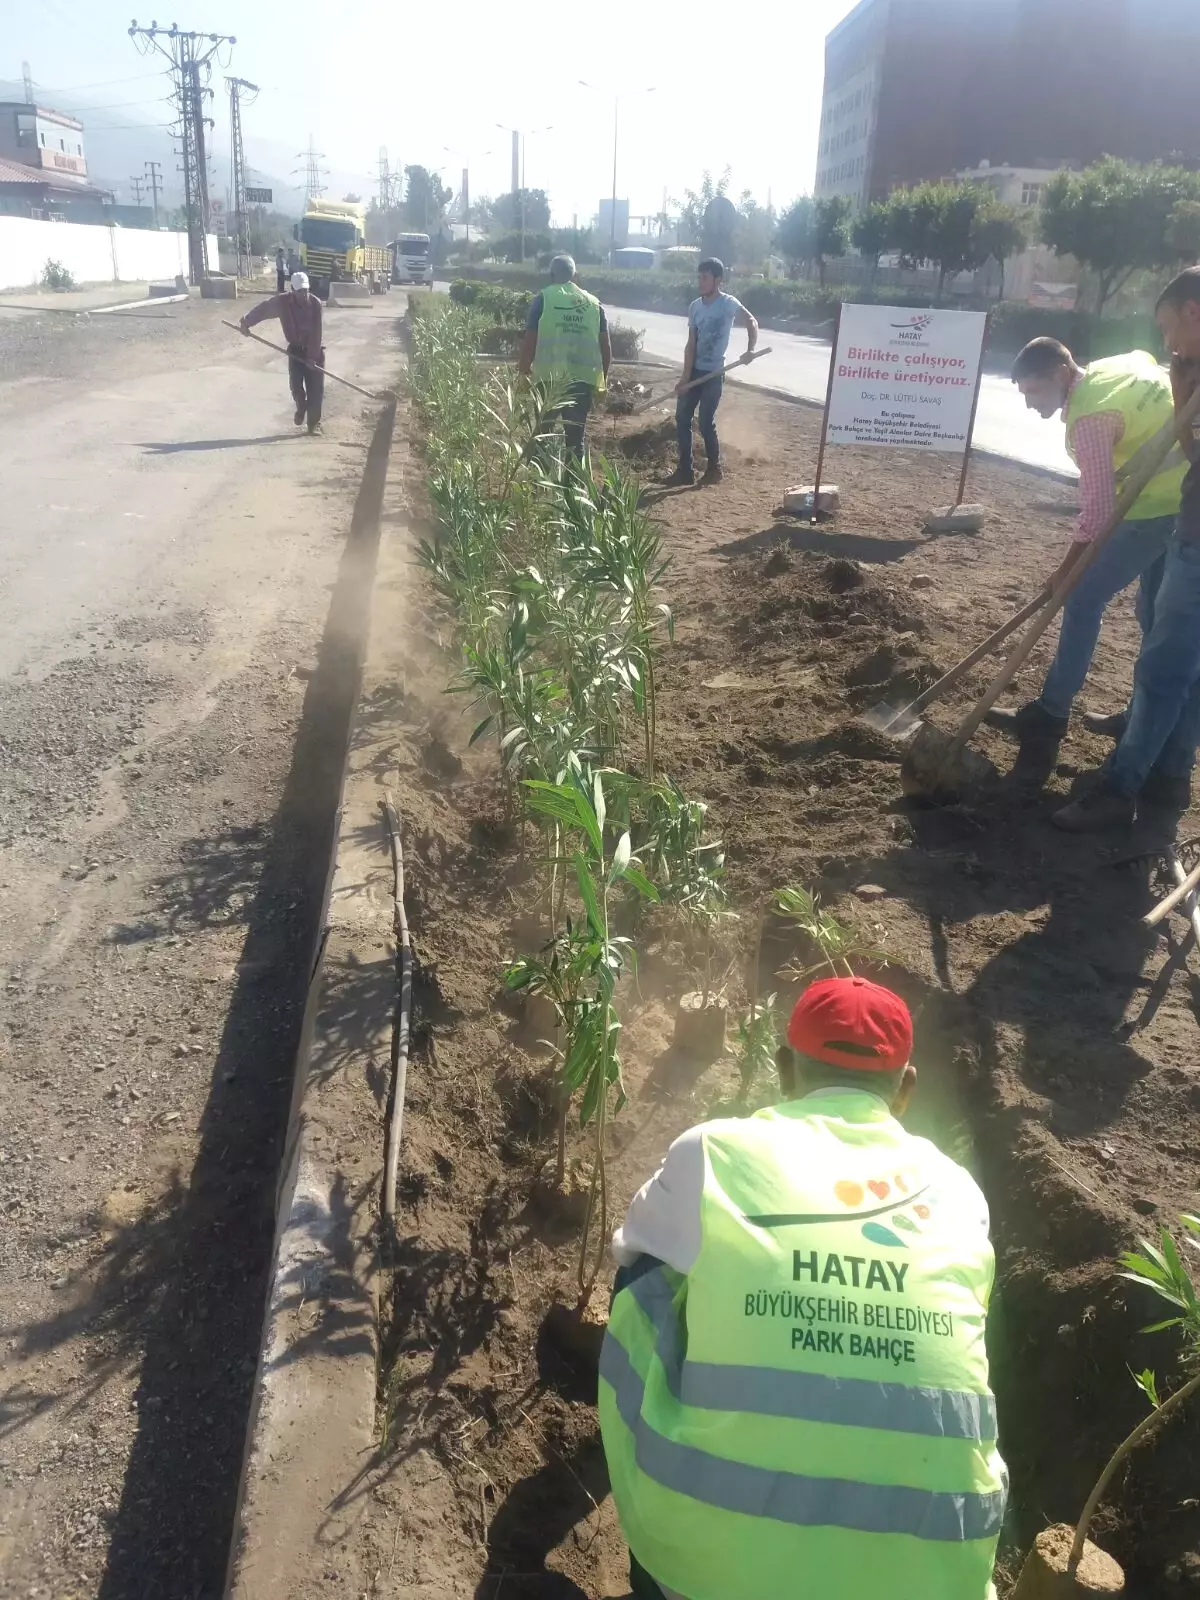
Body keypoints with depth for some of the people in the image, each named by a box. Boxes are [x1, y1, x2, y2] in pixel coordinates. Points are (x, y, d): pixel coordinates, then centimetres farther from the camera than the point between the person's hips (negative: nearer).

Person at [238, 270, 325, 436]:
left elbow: (316, 332, -19)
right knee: (296, 385, -4)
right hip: (295, 349, 2)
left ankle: (314, 423, 7)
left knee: (316, 388, -4)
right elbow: (263, 308, 0)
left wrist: (312, 356, -22)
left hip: (314, 351, -2)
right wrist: (246, 322, -3)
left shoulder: (315, 303, -17)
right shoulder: (283, 301, -12)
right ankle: (301, 408, 28)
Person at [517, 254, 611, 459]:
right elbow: (606, 346, 10)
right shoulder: (594, 303, 11)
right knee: (575, 437, 8)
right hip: (583, 378, 2)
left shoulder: (543, 299, 1)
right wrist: (602, 379, 19)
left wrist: (523, 370, 7)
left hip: (550, 377, -2)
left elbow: (529, 339, -3)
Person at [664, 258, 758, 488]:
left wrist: (750, 350, -19)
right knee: (682, 418, 2)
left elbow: (752, 323, -2)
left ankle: (714, 468, 13)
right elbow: (691, 344, 1)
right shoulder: (695, 307, 4)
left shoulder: (729, 304, -10)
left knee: (706, 423, -5)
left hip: (714, 373, -5)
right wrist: (685, 377, -8)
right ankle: (685, 470, 11)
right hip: (695, 370, 6)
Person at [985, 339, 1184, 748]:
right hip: (1186, 495, 10)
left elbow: (1099, 505, -24)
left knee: (1082, 600, -4)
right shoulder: (1114, 366, 7)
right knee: (1157, 614, 16)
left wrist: (1067, 569, -16)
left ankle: (1049, 714, 0)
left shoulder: (1089, 415, -22)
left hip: (1157, 507, -10)